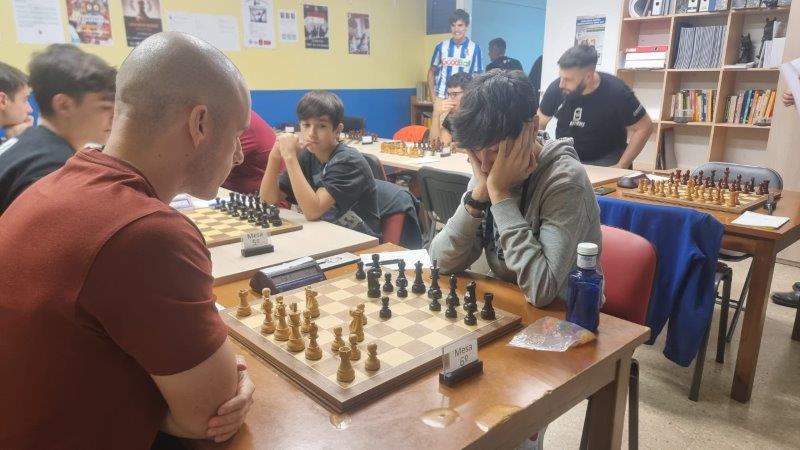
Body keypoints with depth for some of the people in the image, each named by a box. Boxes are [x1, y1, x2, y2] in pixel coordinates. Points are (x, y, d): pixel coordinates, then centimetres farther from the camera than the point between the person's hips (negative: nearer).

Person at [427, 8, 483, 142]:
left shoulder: (474, 49, -1)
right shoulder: (441, 47, 3)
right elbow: (431, 72, 11)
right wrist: (433, 98, 2)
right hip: (441, 100, 1)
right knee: (436, 136, 0)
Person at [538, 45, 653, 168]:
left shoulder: (616, 92, -20)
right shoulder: (556, 88, -13)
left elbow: (644, 127, -11)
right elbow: (539, 123, 2)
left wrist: (621, 166, -16)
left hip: (604, 160, -3)